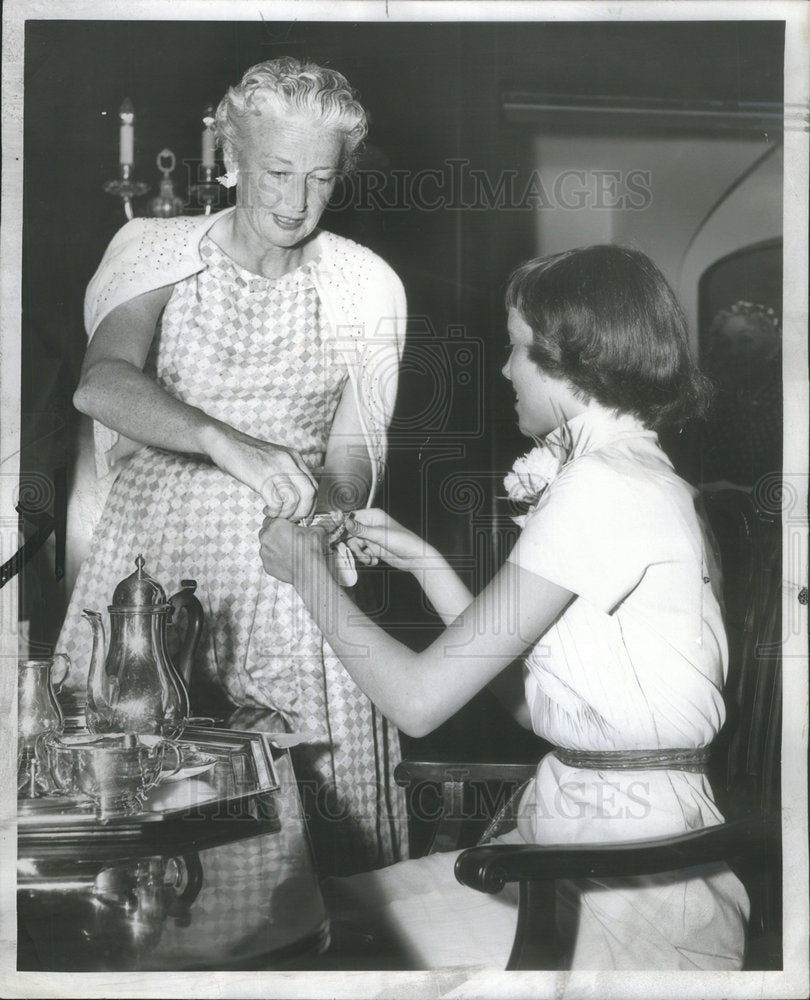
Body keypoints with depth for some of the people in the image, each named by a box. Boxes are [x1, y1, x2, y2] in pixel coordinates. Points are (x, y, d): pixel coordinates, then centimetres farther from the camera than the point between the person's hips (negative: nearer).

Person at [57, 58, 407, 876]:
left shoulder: (364, 287, 4)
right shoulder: (162, 253, 0)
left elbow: (354, 444, 4)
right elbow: (100, 382, -18)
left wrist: (328, 524, -18)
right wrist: (228, 445, -34)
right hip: (155, 548, 0)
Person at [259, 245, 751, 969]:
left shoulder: (604, 488, -17)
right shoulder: (643, 480, 15)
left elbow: (420, 701, -17)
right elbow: (526, 696, 13)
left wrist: (310, 576, -2)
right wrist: (425, 562, 13)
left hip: (633, 899, -9)